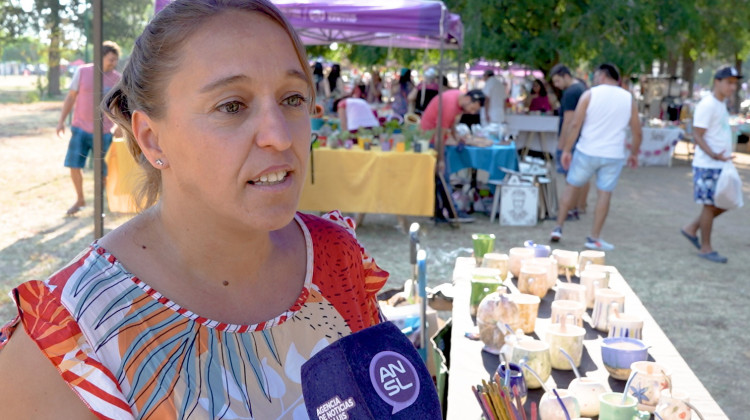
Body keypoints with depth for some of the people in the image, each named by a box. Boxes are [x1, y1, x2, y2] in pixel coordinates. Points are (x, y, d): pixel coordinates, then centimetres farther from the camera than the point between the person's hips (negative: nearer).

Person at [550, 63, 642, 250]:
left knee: (572, 186, 13)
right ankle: (594, 238, 9)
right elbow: (637, 131, 8)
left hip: (587, 152, -1)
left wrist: (566, 150, -4)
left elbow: (575, 125, -9)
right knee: (605, 193, 5)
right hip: (613, 155, 1)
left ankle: (558, 228, 16)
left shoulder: (589, 94, -3)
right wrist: (634, 153, 20)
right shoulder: (629, 98, 5)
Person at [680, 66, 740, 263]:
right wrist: (713, 155, -32)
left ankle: (692, 228, 22)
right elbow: (697, 135, -19)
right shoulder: (707, 105, -15)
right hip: (707, 166, -9)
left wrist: (721, 157, 17)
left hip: (721, 165, 9)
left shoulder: (721, 104, 14)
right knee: (710, 205, -1)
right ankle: (706, 248, 10)